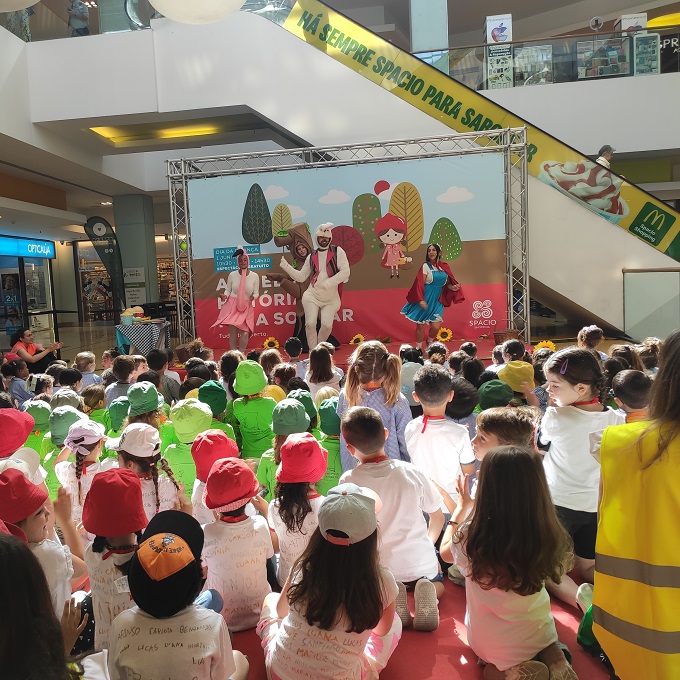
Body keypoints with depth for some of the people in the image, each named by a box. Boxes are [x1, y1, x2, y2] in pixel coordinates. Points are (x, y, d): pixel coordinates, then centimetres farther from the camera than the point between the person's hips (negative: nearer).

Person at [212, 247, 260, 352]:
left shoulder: (254, 276, -6)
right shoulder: (232, 275, -4)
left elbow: (256, 293, 1)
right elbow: (228, 290, 7)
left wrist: (253, 297, -20)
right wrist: (224, 296, -14)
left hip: (247, 307, 0)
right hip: (233, 305, 0)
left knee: (245, 332, -5)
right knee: (233, 331, -2)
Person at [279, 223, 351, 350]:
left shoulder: (337, 251, 1)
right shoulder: (312, 257, 12)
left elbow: (345, 272, -10)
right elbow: (301, 277, 13)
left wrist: (328, 283, -17)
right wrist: (286, 267, 0)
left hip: (331, 298, -2)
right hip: (312, 296, 2)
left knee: (327, 325, -15)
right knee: (310, 324, -12)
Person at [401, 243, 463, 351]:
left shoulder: (444, 267, 8)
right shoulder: (426, 266, -5)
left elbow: (447, 283, 14)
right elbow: (419, 284, -11)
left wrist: (453, 287, -9)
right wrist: (421, 300, -20)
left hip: (437, 301, 4)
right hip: (425, 300, -3)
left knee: (436, 327, -4)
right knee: (420, 326, 3)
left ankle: (429, 342, 28)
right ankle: (418, 348, 22)